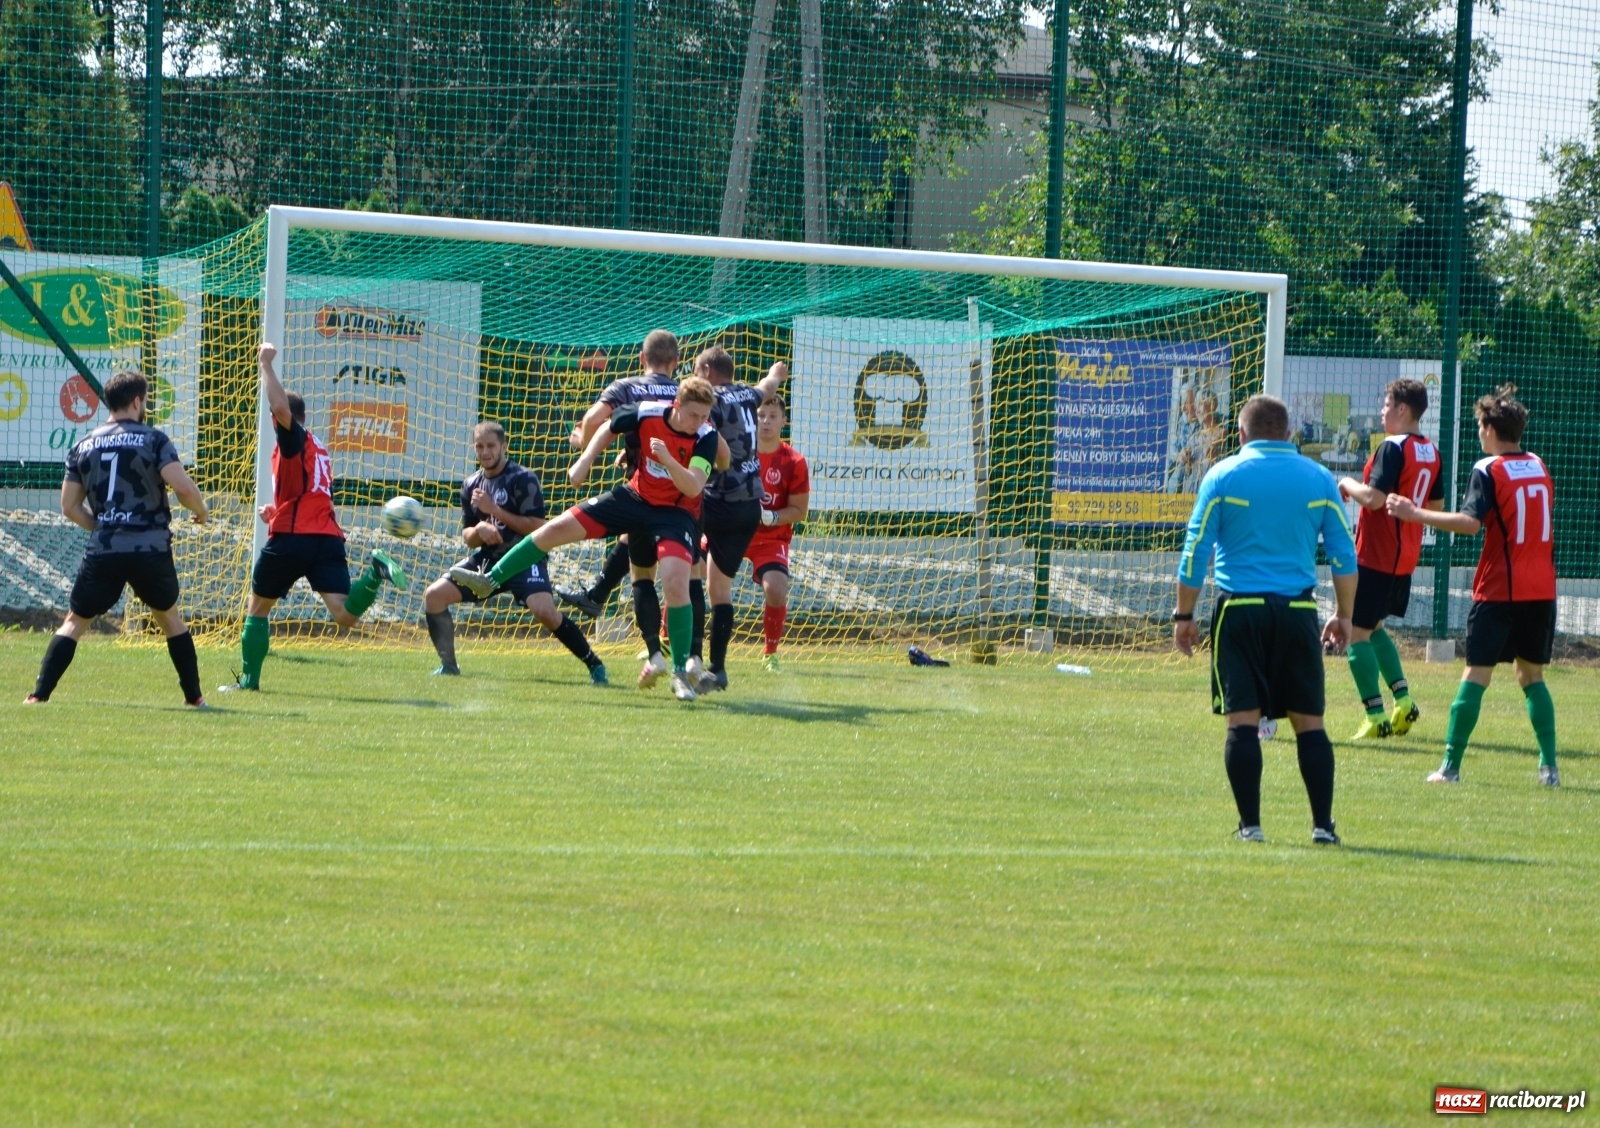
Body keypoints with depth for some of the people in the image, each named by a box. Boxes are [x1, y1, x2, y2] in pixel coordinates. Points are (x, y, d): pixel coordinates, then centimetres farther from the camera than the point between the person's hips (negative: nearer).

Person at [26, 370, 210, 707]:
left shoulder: (83, 446, 10)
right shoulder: (153, 440, -2)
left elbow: (70, 508, 11)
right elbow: (183, 487, -12)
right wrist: (200, 511, 8)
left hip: (102, 552, 1)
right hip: (151, 549, -1)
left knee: (75, 622, 10)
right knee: (170, 617, 20)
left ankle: (39, 694, -3)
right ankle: (194, 697, 21)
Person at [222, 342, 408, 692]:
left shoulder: (293, 439, 0)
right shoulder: (318, 449, 25)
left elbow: (280, 407, -22)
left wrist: (266, 365, -12)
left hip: (291, 537, -6)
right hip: (328, 538, 6)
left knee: (257, 608, 14)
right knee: (345, 615, -11)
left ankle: (249, 678, 15)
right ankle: (374, 574, -32)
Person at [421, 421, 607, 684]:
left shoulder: (523, 479, -10)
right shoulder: (472, 485, 10)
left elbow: (537, 527, -18)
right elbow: (468, 539, 14)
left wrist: (495, 510, -20)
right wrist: (479, 530, -11)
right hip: (488, 558, 6)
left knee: (545, 611, -30)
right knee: (434, 595, -6)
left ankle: (594, 664, -15)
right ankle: (448, 664, 9)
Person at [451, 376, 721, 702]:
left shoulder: (706, 436, -23)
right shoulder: (647, 414, -15)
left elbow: (694, 487, -32)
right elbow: (609, 428, 7)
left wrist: (668, 459, -46)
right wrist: (584, 462, 0)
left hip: (674, 512, -4)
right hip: (635, 496, 4)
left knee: (676, 583, -24)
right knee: (558, 529, 0)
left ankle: (681, 673, -10)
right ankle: (490, 580, 16)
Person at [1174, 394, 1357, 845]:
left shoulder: (1223, 476, 1)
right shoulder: (1318, 478, 7)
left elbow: (1195, 552, -1)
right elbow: (1344, 556, 7)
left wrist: (1184, 615, 6)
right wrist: (1343, 616, 17)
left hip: (1239, 610, -2)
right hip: (1297, 611, 2)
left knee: (1242, 719, 0)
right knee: (1309, 722, 6)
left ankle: (1250, 824, -3)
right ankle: (1323, 825, 2)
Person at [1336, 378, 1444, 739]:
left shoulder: (1393, 448, -18)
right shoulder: (1431, 450, 8)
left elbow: (1374, 498, -25)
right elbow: (1436, 506, 17)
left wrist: (1348, 485, -7)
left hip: (1376, 556, -9)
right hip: (1405, 557, 9)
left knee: (1357, 632, -2)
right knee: (1374, 627, 23)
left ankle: (1376, 716, -6)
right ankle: (1402, 697, 11)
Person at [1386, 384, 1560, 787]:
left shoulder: (1489, 470, -9)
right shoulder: (1539, 467, 10)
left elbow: (1470, 522, -22)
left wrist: (1415, 514, -21)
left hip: (1498, 591, -5)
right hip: (1541, 590, 5)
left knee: (1476, 674, -2)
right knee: (1532, 676, 13)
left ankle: (1451, 765, -4)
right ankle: (1549, 766, 6)